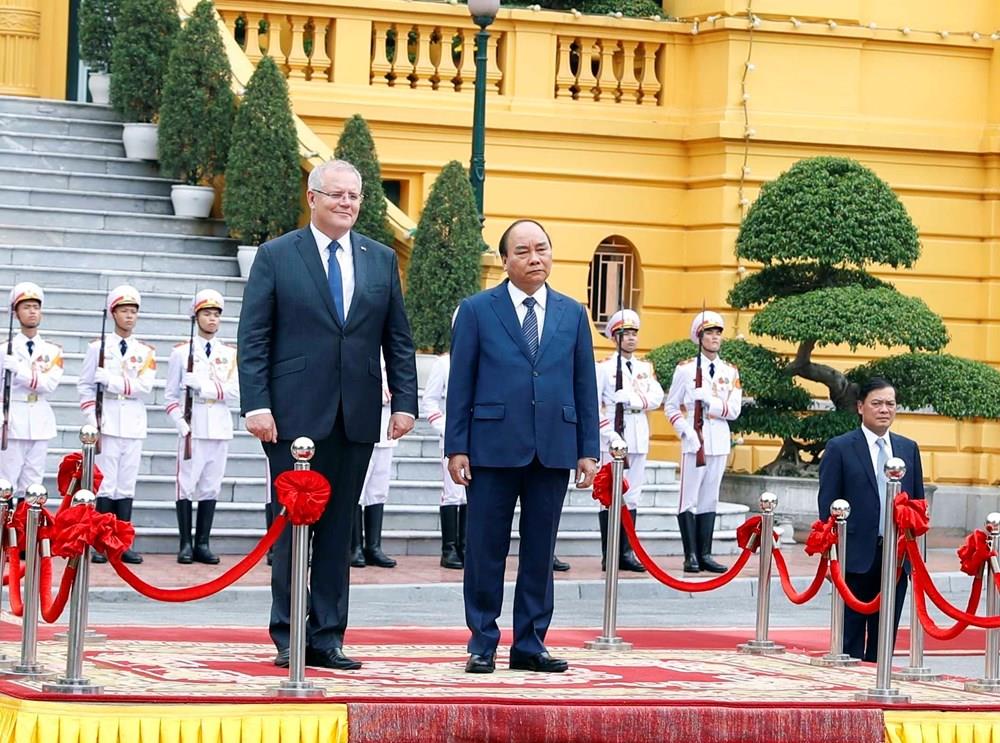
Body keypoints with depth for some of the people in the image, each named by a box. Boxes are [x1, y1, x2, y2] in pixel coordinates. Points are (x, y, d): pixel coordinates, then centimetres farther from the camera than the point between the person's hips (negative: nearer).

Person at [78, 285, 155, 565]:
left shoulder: (146, 352, 9)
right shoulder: (98, 347, 4)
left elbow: (145, 386, -5)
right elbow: (85, 385, 3)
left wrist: (112, 382, -16)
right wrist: (93, 420, -8)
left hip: (134, 426, 3)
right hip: (107, 423, -2)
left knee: (127, 485, 3)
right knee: (105, 484, -6)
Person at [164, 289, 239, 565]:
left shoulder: (230, 354, 10)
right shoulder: (181, 352, 5)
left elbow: (235, 394, -1)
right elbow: (171, 396, 4)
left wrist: (202, 386, -10)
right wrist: (182, 425, -9)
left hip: (220, 429, 2)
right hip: (192, 428, -2)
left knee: (211, 486, 4)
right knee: (187, 485, -3)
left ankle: (203, 544, 8)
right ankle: (186, 544, 1)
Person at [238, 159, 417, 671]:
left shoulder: (381, 260, 12)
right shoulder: (276, 257, 2)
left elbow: (398, 339, 13)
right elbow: (253, 338, -2)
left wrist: (405, 401, 3)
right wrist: (256, 404, -11)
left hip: (356, 417, 3)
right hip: (295, 416, -3)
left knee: (339, 530, 6)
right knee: (293, 526, 0)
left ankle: (327, 637, 11)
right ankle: (289, 638, 5)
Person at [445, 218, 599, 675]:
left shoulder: (573, 314, 11)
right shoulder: (477, 310, 3)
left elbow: (585, 386, 11)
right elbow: (460, 384, 1)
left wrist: (588, 450, 5)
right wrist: (456, 447, -5)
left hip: (554, 449, 3)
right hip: (494, 448, -3)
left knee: (540, 552, 6)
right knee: (486, 550, 2)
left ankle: (530, 645, 13)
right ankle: (483, 644, 10)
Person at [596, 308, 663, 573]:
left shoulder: (645, 368, 16)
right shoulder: (604, 367, 1)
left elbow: (656, 397, 2)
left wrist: (633, 399, -15)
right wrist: (607, 430, -15)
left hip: (638, 438, 5)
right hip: (613, 438, -5)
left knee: (632, 496, 5)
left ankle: (627, 552, 8)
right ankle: (609, 556, -4)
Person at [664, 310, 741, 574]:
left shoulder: (731, 372, 9)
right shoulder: (685, 369, 1)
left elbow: (734, 411, 2)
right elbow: (671, 407, 1)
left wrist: (710, 401, -13)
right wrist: (687, 432, -12)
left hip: (719, 443, 4)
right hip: (694, 442, -4)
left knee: (710, 499, 7)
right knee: (690, 499, -5)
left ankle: (705, 555, 9)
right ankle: (691, 556, -4)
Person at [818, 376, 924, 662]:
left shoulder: (909, 448, 12)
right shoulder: (839, 448, -1)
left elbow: (918, 503, 14)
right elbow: (828, 506, -3)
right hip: (857, 556, -4)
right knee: (851, 637, 1)